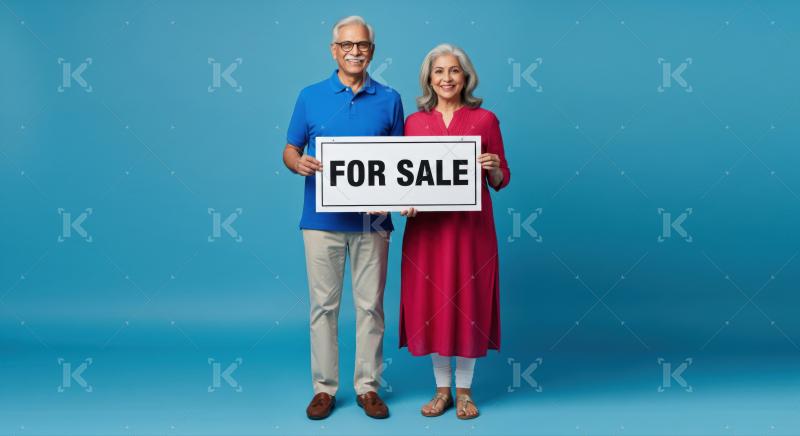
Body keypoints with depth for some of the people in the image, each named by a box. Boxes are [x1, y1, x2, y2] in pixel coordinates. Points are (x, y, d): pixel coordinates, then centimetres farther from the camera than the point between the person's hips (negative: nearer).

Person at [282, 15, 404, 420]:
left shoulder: (389, 100, 6)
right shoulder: (310, 96, 5)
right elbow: (289, 150, 7)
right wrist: (299, 163, -17)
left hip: (372, 220, 1)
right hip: (322, 220, 0)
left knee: (370, 306, 7)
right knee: (323, 306, 6)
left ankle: (368, 386, 21)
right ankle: (324, 387, 19)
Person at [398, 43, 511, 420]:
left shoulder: (485, 119, 2)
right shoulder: (414, 123, 6)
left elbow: (500, 182, 4)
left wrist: (493, 168, -17)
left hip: (470, 226, -1)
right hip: (426, 227, 2)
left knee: (467, 303, 4)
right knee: (430, 303, 6)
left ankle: (464, 390, 21)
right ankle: (442, 388, 23)